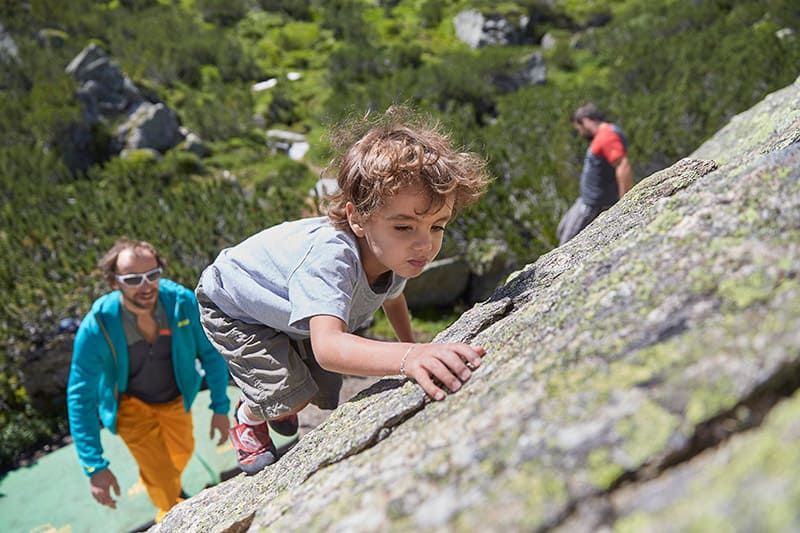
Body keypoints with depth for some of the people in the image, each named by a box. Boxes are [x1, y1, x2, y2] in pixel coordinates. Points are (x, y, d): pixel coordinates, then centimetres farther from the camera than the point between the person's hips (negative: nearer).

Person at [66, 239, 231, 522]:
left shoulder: (182, 301, -30)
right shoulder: (96, 327, -34)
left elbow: (211, 353, -13)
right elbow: (81, 397, -25)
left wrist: (221, 407, -12)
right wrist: (95, 467, -27)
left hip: (176, 397, 3)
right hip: (130, 403, -3)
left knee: (182, 451, 27)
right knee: (161, 475, -8)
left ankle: (168, 486, 65)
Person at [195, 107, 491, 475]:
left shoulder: (394, 252, -23)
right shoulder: (328, 256, -48)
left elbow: (392, 296, 3)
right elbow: (327, 347, -63)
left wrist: (412, 348, 0)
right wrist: (407, 357, -78)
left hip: (296, 313, 7)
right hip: (233, 308, -7)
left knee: (327, 393, 12)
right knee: (294, 395, -18)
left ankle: (276, 407, 45)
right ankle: (248, 418, 17)